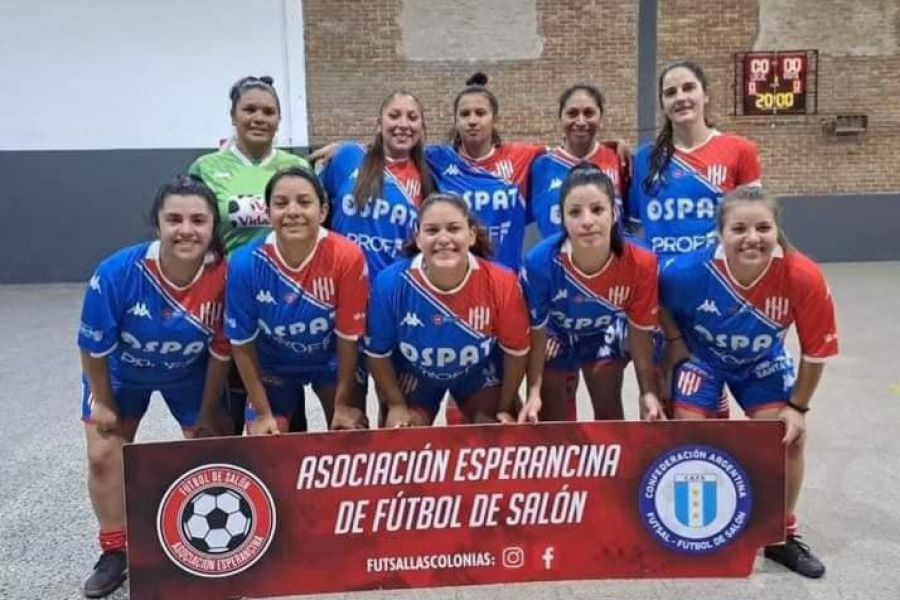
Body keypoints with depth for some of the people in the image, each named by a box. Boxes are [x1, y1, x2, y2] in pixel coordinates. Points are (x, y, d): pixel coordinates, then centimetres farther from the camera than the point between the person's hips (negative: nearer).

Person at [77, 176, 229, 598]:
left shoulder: (224, 276, -33)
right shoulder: (116, 273, -36)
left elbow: (221, 352, -18)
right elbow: (95, 348, -19)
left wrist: (205, 417, -7)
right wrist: (103, 403, -6)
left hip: (189, 374, 0)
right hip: (121, 373, 0)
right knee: (103, 455, 2)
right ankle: (115, 552, 23)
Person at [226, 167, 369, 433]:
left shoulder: (347, 256, -29)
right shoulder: (246, 264, -26)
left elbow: (349, 335, -17)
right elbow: (242, 344, -14)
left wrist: (343, 403, -9)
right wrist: (263, 412, -8)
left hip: (333, 362, 0)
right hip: (273, 367, 1)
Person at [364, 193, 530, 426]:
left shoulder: (501, 283, -32)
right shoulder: (390, 283, -32)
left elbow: (515, 350, -13)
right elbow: (378, 353, -13)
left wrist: (505, 408, -5)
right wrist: (396, 405, -7)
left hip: (479, 375, 1)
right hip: (414, 377, 0)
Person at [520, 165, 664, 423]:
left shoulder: (641, 264, -35)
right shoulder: (540, 262, -38)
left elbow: (640, 329, -18)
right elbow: (537, 331, -22)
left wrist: (648, 392, -16)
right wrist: (534, 392, -22)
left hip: (605, 335, 1)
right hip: (556, 338, -1)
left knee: (610, 414, 13)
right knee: (552, 421, 11)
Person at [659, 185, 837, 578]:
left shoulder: (804, 278, -33)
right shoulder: (689, 271, -34)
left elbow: (816, 351, -18)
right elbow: (660, 303, -8)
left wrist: (798, 406, -11)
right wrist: (677, 345, -9)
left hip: (763, 362, 1)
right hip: (702, 357, -1)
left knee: (789, 437, -6)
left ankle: (781, 536, 19)